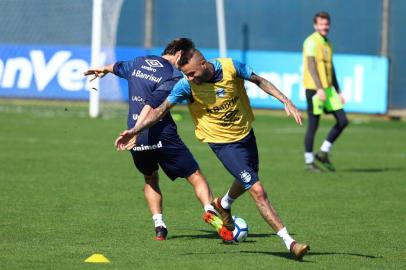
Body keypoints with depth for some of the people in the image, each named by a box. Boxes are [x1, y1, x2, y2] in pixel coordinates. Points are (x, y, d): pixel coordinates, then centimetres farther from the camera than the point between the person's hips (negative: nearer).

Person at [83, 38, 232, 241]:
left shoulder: (140, 62, 14)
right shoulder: (174, 76, -7)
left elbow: (118, 67, 37)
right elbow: (152, 104, -20)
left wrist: (103, 69, 59)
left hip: (138, 140, 6)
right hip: (162, 136, -6)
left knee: (150, 179, 25)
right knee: (195, 176, -1)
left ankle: (159, 226, 12)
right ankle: (210, 211, -25)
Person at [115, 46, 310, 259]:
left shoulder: (231, 67, -18)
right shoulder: (186, 85, -22)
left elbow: (259, 81, -3)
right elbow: (161, 109, -15)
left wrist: (286, 101, -9)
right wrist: (135, 130, -23)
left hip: (246, 134, 4)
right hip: (223, 143, -4)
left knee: (245, 181, 28)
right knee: (257, 191, -13)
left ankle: (224, 205, 61)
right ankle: (289, 242, -7)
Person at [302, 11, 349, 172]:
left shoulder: (327, 44, 17)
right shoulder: (311, 42, -9)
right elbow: (311, 66, -18)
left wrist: (338, 92, 20)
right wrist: (319, 89, -26)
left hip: (328, 88, 8)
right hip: (314, 88, -8)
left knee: (342, 121, 1)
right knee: (313, 125, -3)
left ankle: (323, 153, 11)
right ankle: (309, 161, 7)